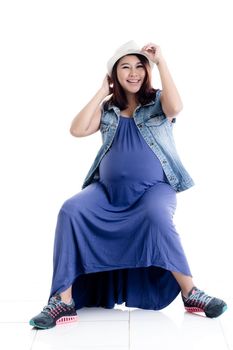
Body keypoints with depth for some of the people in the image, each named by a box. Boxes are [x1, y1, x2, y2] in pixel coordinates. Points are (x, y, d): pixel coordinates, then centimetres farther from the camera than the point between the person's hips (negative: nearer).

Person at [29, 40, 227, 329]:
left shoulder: (157, 101, 6)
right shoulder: (107, 109, 14)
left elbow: (176, 107, -18)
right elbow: (77, 130, -1)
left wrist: (161, 61, -13)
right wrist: (101, 92, 3)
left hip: (153, 188, -3)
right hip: (108, 190, 3)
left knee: (157, 217, -37)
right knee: (70, 210, -25)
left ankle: (190, 293, -22)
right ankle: (63, 300, -23)